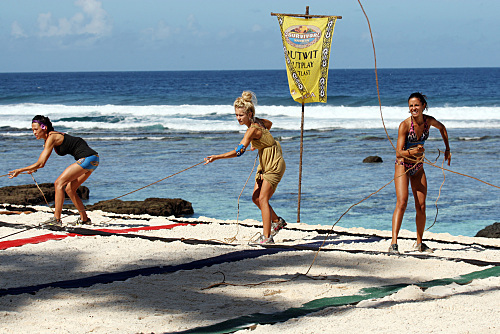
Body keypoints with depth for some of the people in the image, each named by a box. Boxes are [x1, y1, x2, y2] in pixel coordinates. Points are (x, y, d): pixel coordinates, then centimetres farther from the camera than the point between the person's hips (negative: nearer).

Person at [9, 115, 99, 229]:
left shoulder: (51, 138, -12)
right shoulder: (50, 137, 16)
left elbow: (40, 163, -15)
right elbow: (41, 163, 25)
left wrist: (20, 171, -11)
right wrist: (32, 169, 12)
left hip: (87, 158, -10)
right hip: (92, 160, 10)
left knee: (59, 183, -13)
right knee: (69, 189, 17)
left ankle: (56, 220, -18)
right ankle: (84, 219, 25)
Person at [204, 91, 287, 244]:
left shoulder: (253, 129, -28)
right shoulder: (257, 121, -2)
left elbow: (239, 151, -36)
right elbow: (269, 124, 22)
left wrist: (217, 157, -40)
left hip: (274, 165, -9)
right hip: (264, 164, 9)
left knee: (262, 199, -9)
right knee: (256, 198, 10)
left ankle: (267, 236, -6)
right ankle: (277, 221, 28)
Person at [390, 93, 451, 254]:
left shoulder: (429, 121, -7)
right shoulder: (405, 125, -21)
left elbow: (442, 128, 17)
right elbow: (399, 152, -24)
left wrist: (447, 149, 18)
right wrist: (412, 151, -43)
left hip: (418, 167, 5)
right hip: (403, 166, -5)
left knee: (421, 207, 4)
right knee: (402, 203, -20)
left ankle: (419, 243, 20)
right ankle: (393, 243, -24)